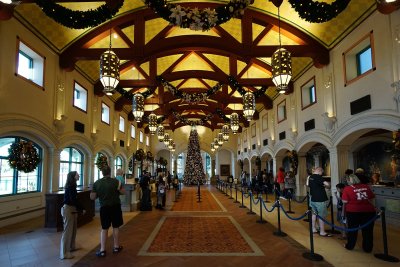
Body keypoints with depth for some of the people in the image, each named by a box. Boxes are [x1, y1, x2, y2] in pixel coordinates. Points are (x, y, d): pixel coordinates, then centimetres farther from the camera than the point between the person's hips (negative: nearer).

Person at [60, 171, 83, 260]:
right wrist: (81, 209, -13)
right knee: (68, 230, -4)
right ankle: (64, 253, 3)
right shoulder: (70, 186, -17)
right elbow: (73, 199, -21)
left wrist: (79, 208, 8)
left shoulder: (71, 186, 11)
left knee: (73, 229, 19)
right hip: (68, 209, -9)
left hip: (72, 209, 9)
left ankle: (72, 247, 34)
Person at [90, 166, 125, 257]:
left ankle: (102, 250, 8)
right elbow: (123, 192, -4)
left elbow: (92, 197, -3)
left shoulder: (96, 183, -5)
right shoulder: (115, 181, -10)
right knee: (116, 227, 12)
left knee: (104, 228, 9)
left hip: (104, 207, 1)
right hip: (115, 206, -1)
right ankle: (116, 247, 23)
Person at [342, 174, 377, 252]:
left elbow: (344, 201, -7)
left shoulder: (347, 188, -7)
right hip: (369, 211, 2)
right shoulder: (366, 186, 3)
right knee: (368, 231, 15)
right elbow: (371, 199, 6)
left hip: (353, 211, -2)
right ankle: (368, 248, 25)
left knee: (352, 230, 14)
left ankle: (350, 246, 27)